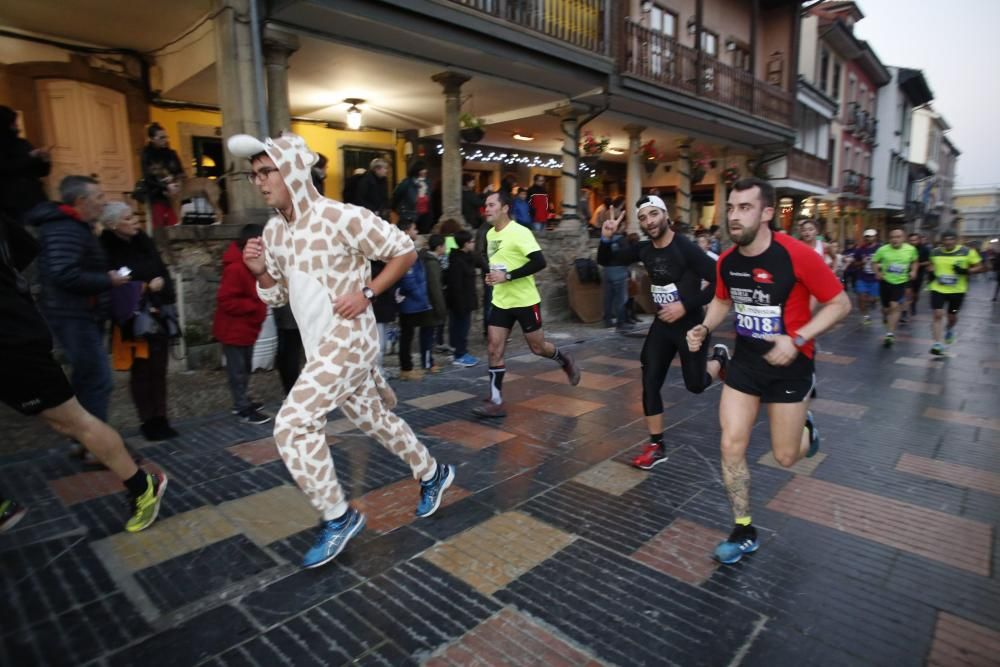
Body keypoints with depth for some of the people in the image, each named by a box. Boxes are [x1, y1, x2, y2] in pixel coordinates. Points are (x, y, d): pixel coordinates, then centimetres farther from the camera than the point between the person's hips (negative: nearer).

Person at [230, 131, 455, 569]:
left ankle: (338, 517, 6)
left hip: (347, 339, -8)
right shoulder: (273, 230, 8)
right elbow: (277, 296, 15)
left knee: (292, 425, -13)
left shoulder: (341, 217, -16)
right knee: (375, 419, 17)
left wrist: (366, 293, -16)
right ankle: (433, 474, 38)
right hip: (320, 346, 8)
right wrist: (259, 271, -5)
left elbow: (405, 252, -10)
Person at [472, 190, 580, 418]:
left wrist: (507, 276, -26)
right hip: (500, 302, 7)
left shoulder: (519, 232, -17)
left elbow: (539, 262, -25)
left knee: (537, 347, 7)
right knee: (494, 349, -1)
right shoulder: (490, 234, 8)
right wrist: (491, 276, 6)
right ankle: (496, 402, 5)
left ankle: (565, 360, 40)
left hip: (525, 301, -6)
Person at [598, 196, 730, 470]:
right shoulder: (644, 249, -1)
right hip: (662, 324, 5)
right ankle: (656, 446, 13)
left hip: (690, 324, -5)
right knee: (650, 382, 1)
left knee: (695, 385, 6)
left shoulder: (686, 248, -19)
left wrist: (686, 305, -25)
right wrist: (606, 238, -13)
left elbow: (718, 282, -22)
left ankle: (719, 357, 41)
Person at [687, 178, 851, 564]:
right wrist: (704, 329, -5)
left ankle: (806, 428, 47)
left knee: (785, 457, 8)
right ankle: (744, 532, 16)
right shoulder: (726, 261, -6)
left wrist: (798, 340, -25)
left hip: (788, 365, -4)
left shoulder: (796, 255, -21)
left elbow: (840, 304, -12)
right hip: (745, 361, 4)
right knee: (731, 446, -2)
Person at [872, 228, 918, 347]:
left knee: (895, 307, -15)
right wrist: (877, 272, -13)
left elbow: (915, 261, 15)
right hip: (885, 281, 1)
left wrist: (913, 271, -2)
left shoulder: (911, 249, -4)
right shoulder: (883, 250, -10)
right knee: (886, 308, 11)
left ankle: (890, 334, -17)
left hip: (901, 282, -1)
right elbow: (874, 262, 4)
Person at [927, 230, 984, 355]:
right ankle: (937, 344, -9)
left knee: (952, 316, 14)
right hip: (938, 288, 1)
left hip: (957, 290, -1)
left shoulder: (967, 252, -8)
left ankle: (949, 330, 49)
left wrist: (966, 271, -22)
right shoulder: (935, 252, 0)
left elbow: (980, 267, -4)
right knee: (938, 315, -11)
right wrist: (931, 272, -2)